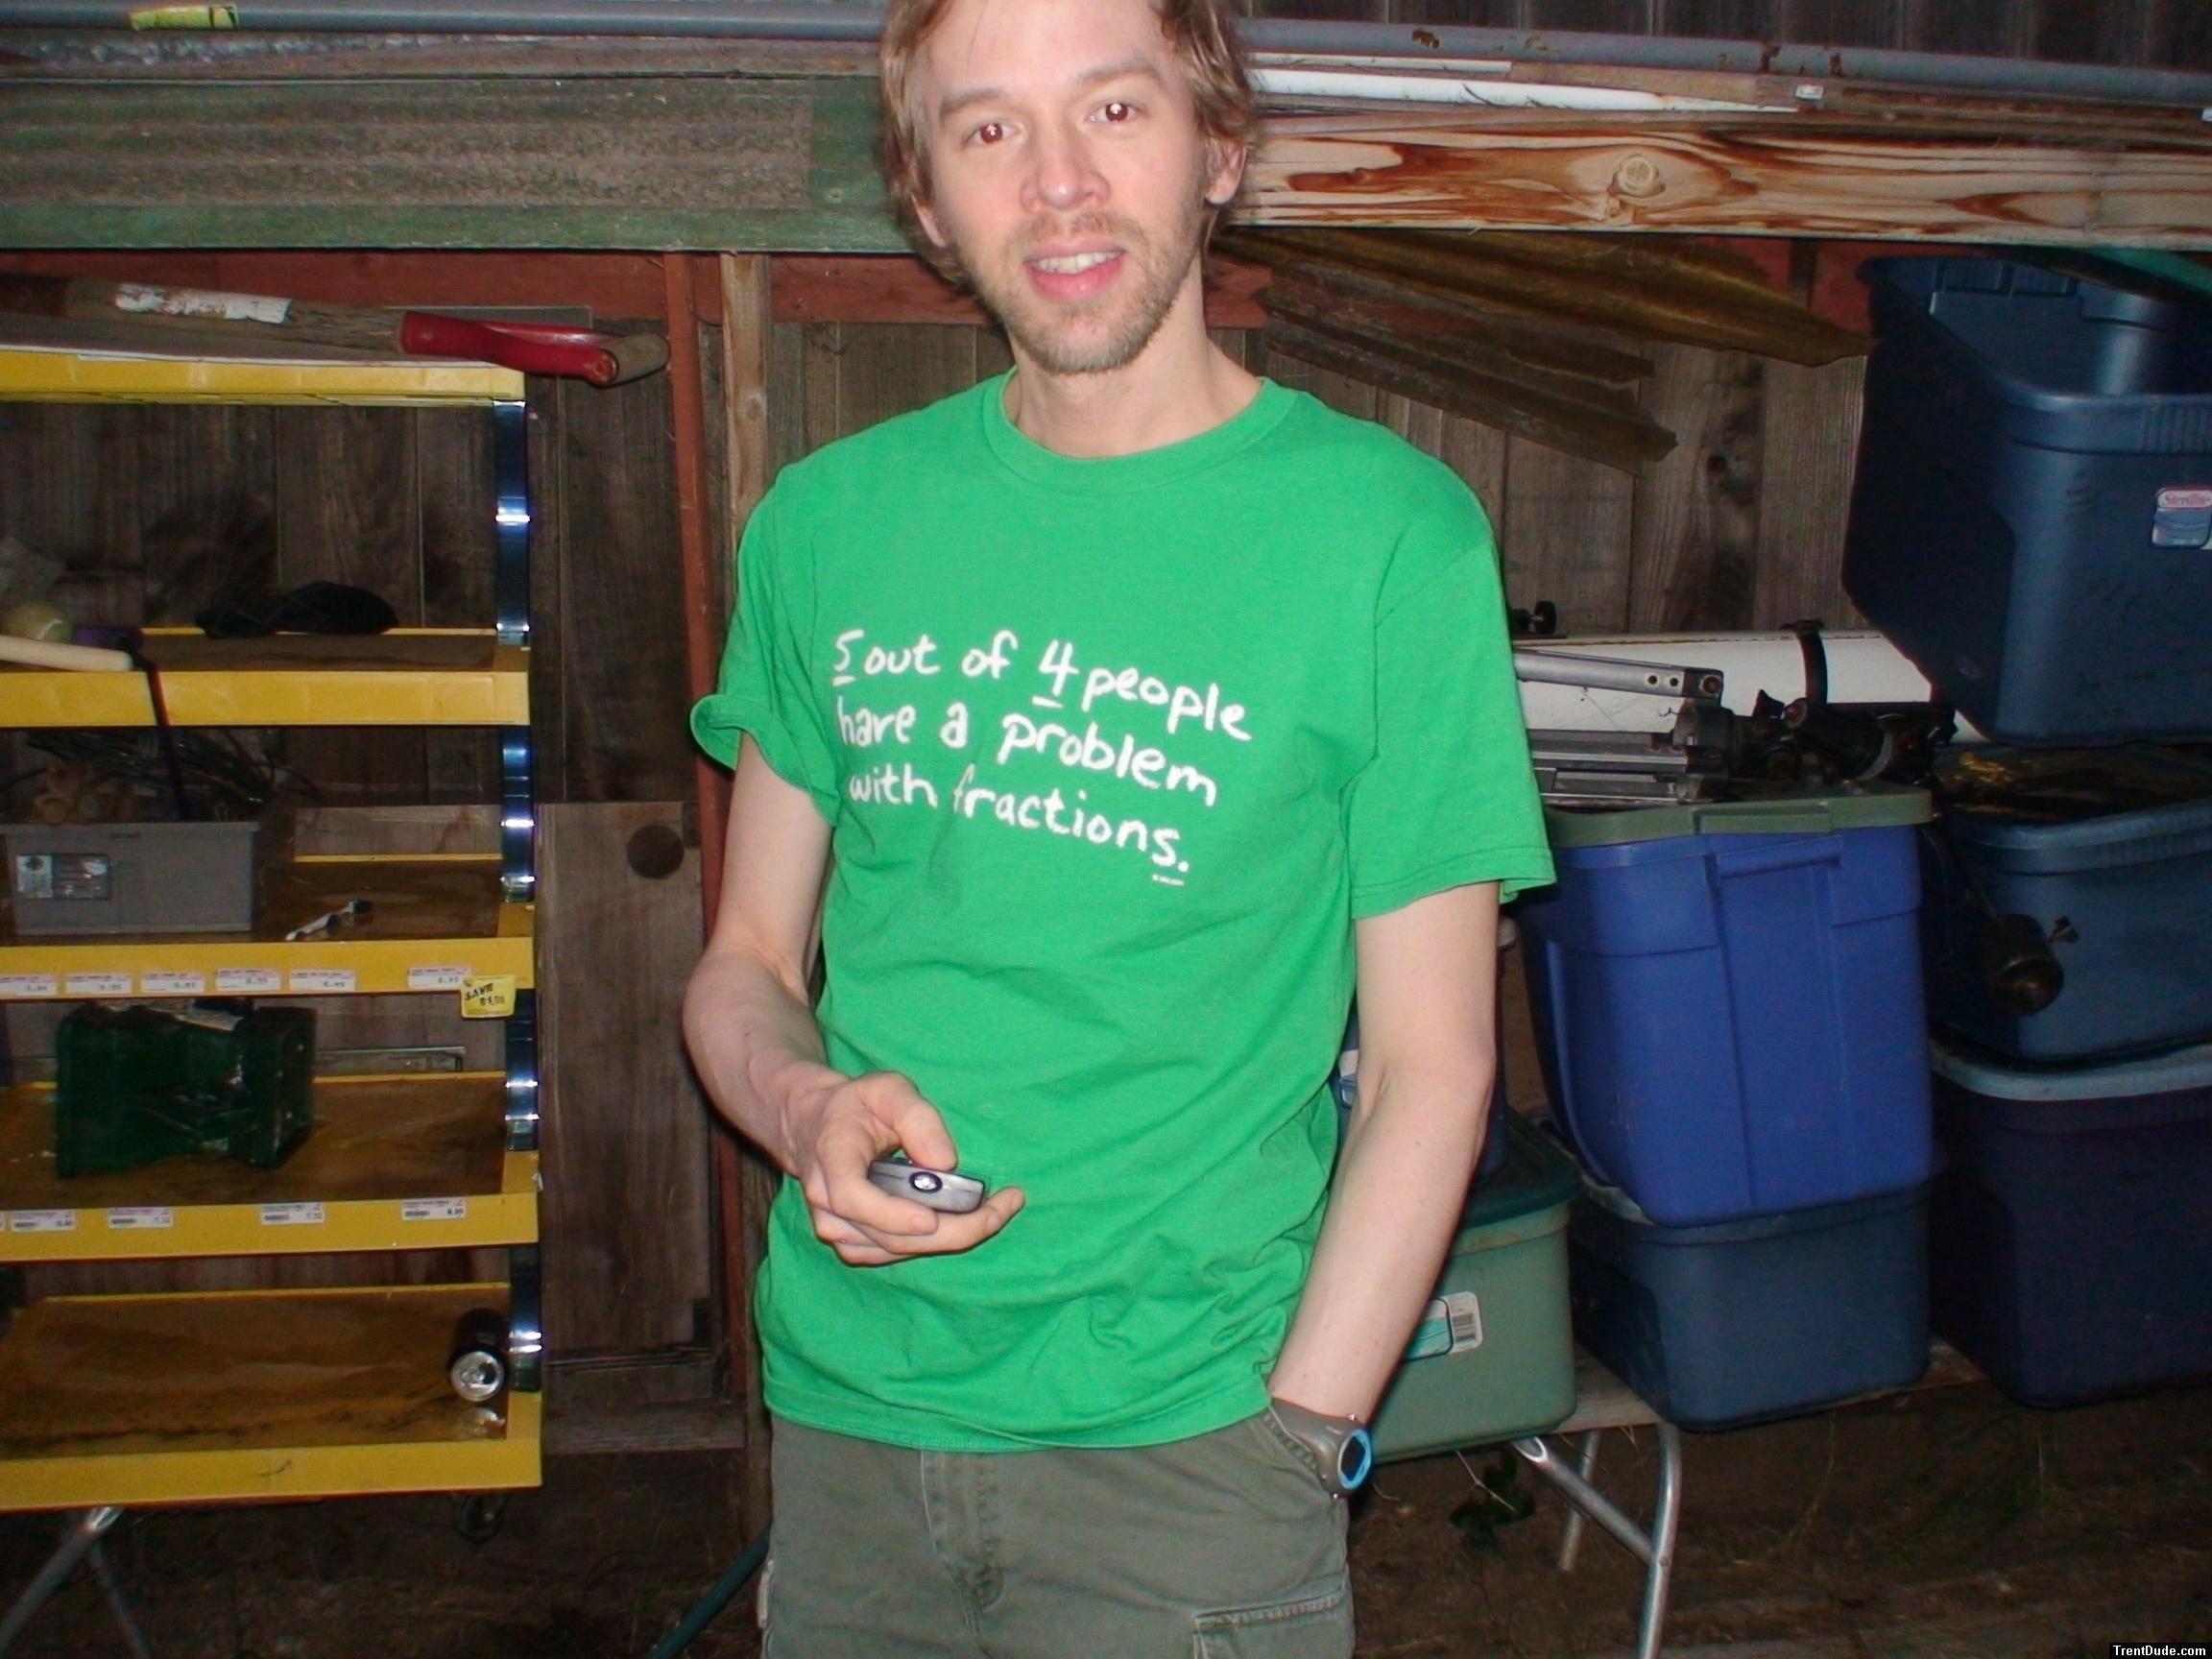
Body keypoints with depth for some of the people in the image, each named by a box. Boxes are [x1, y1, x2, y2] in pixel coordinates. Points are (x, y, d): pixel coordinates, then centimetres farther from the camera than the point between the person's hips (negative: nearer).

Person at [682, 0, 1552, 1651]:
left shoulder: (1393, 534, -8)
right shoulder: (829, 521, 2)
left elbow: (1431, 1064, -7)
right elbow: (747, 963, 9)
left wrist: (1293, 1445, -12)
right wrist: (807, 1109, -11)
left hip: (1181, 1446, -3)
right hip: (845, 1406, 4)